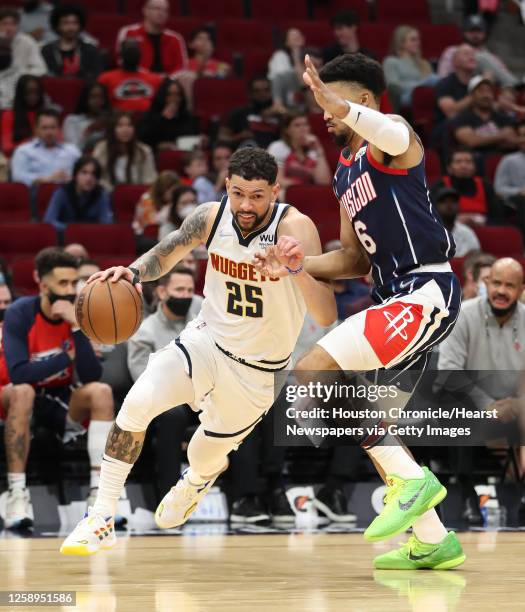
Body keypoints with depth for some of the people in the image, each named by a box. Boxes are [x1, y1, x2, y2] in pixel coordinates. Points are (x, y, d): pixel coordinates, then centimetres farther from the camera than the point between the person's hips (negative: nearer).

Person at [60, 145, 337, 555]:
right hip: (206, 340, 2)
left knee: (204, 459, 14)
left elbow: (326, 317, -33)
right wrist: (134, 271, -18)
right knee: (137, 402, -23)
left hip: (258, 369, -2)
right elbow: (165, 255, 5)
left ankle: (198, 480, 55)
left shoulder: (294, 227, -26)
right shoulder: (211, 217, -13)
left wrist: (299, 269, -51)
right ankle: (101, 518, -11)